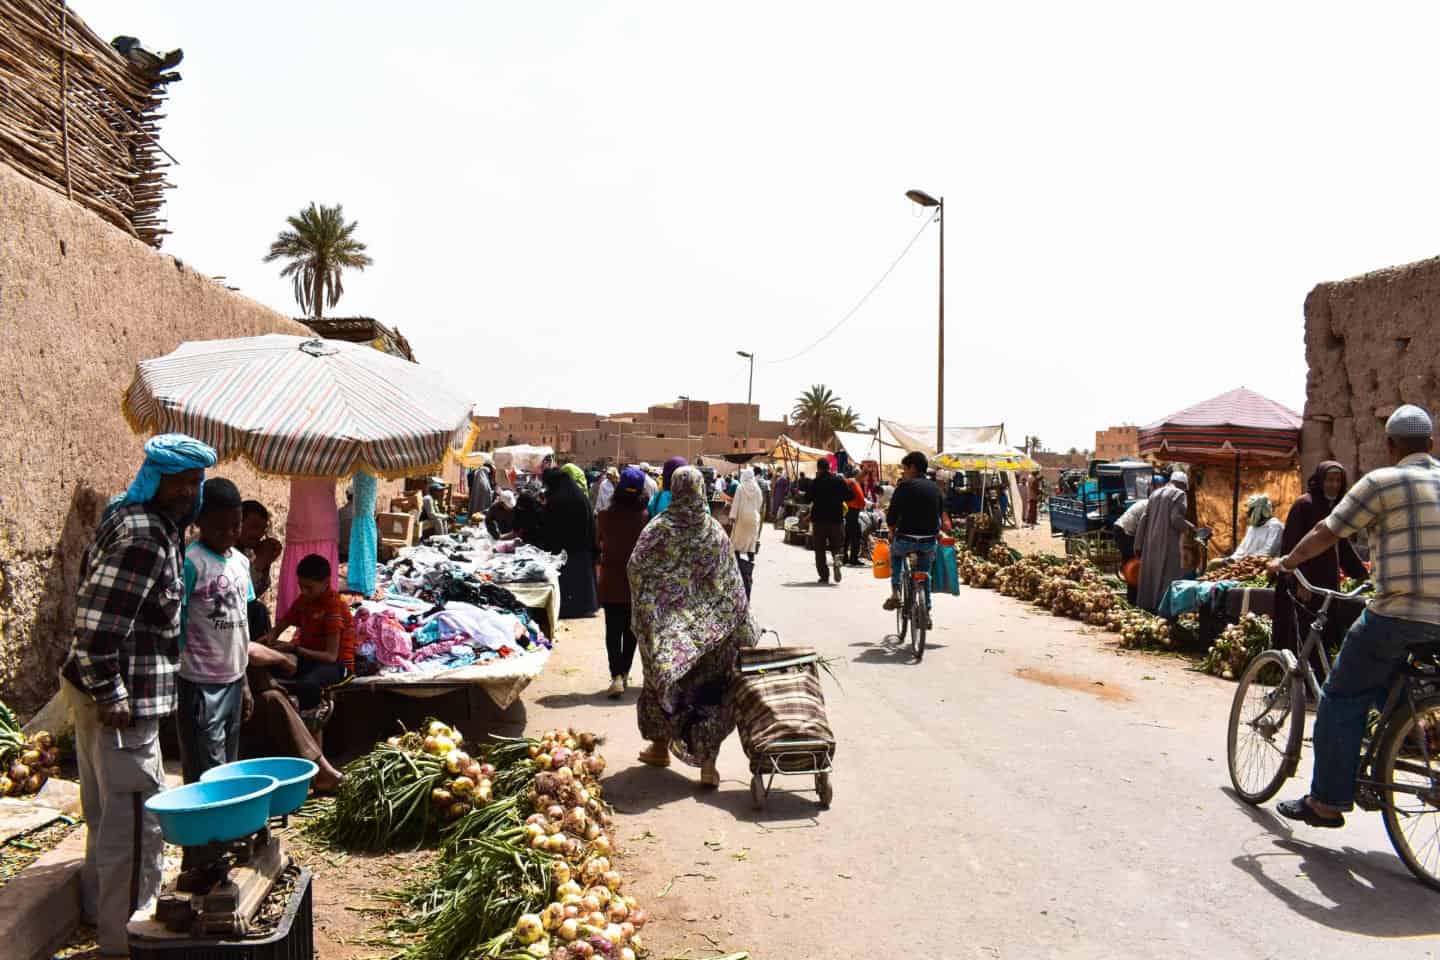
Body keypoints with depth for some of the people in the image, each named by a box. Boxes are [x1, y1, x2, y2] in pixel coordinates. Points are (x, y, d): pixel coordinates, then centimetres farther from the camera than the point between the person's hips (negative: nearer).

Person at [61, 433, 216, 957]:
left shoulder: (150, 522, 9)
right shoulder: (144, 539, -23)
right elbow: (96, 624, -27)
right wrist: (112, 697, -23)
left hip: (94, 685, 11)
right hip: (123, 697, -11)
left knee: (107, 806, 23)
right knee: (135, 815, 0)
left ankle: (99, 906, 41)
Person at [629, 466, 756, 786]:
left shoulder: (658, 528, -8)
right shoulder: (715, 531, -4)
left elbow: (636, 568, -10)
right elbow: (732, 584, -2)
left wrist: (642, 611, 3)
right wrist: (744, 631, 3)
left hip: (665, 623, 0)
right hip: (710, 625, 1)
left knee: (663, 681, 18)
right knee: (709, 689, 6)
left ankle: (661, 747, 31)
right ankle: (707, 762, 3)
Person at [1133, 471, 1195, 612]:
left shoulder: (1155, 493, 15)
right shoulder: (1179, 494, -4)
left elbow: (1143, 520, 11)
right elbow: (1176, 519, -17)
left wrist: (1139, 545, 12)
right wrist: (1189, 527, 4)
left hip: (1151, 542, 7)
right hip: (1168, 542, -7)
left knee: (1150, 574, 12)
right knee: (1168, 576, -3)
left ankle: (1146, 606, 15)